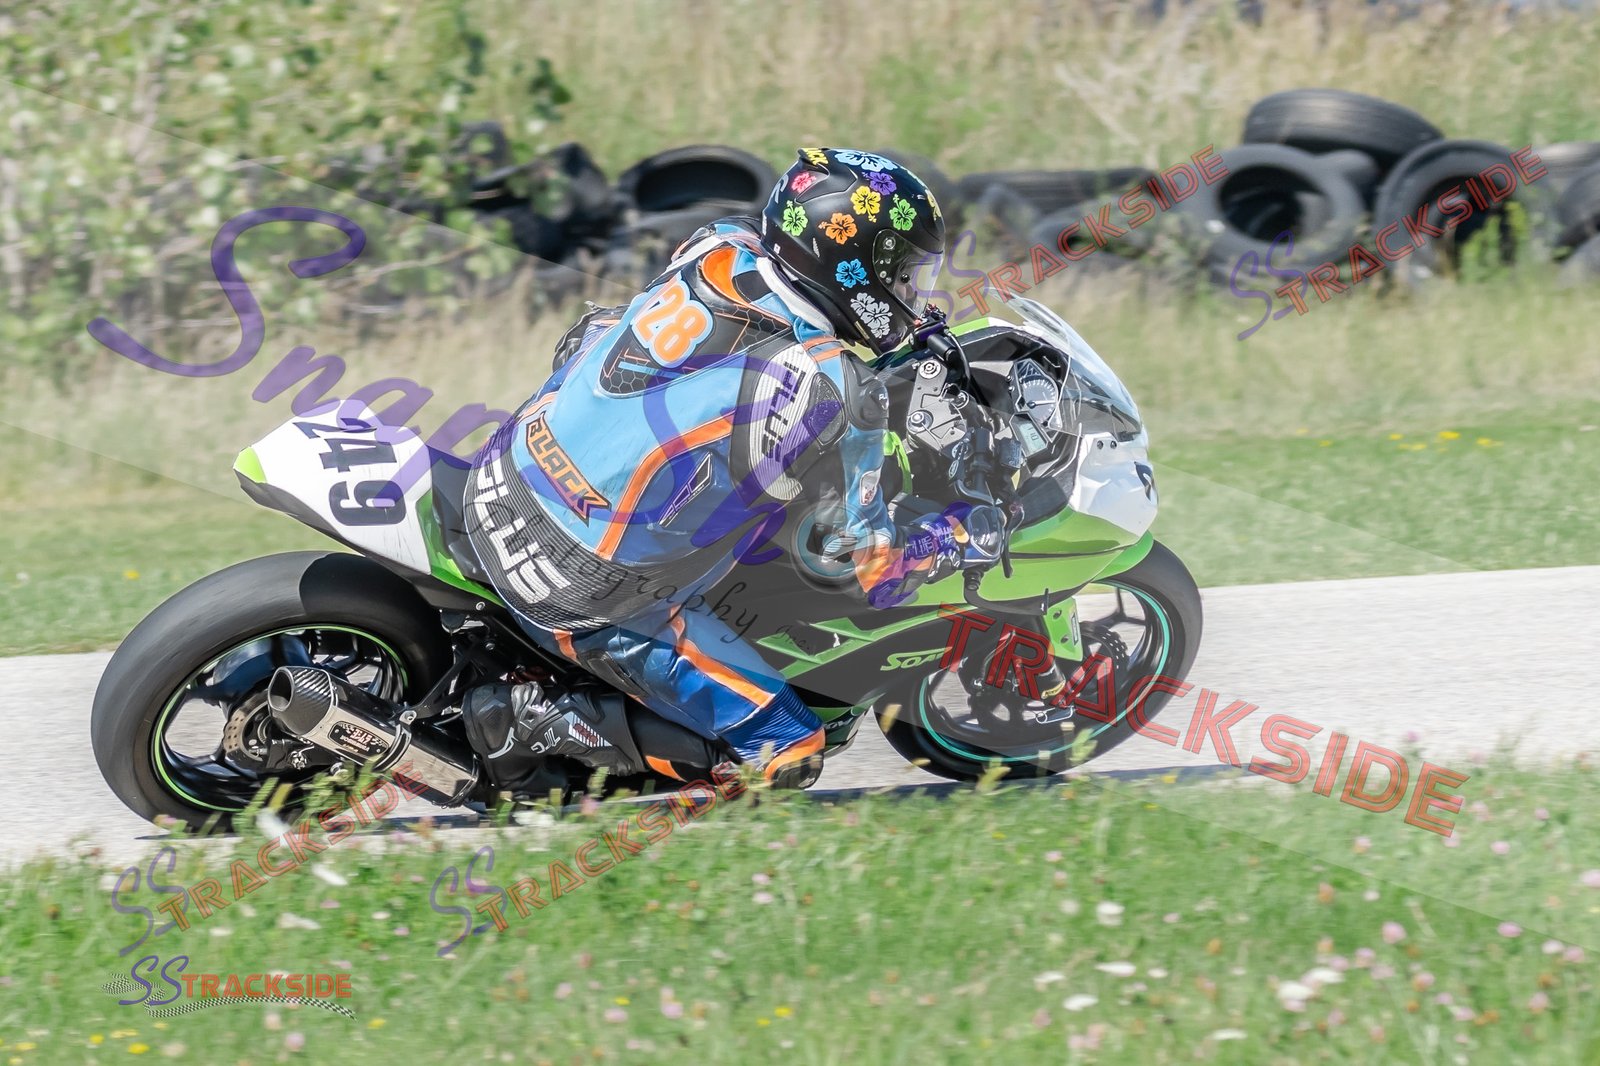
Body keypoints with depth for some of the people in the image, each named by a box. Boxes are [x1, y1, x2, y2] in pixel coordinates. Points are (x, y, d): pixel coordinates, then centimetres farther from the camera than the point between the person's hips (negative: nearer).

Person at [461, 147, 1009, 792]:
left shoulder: (721, 247, -3)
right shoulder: (838, 396, -21)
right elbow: (870, 572, -10)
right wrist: (967, 535, 10)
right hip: (583, 601, -8)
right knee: (789, 755, -2)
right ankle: (541, 725, -4)